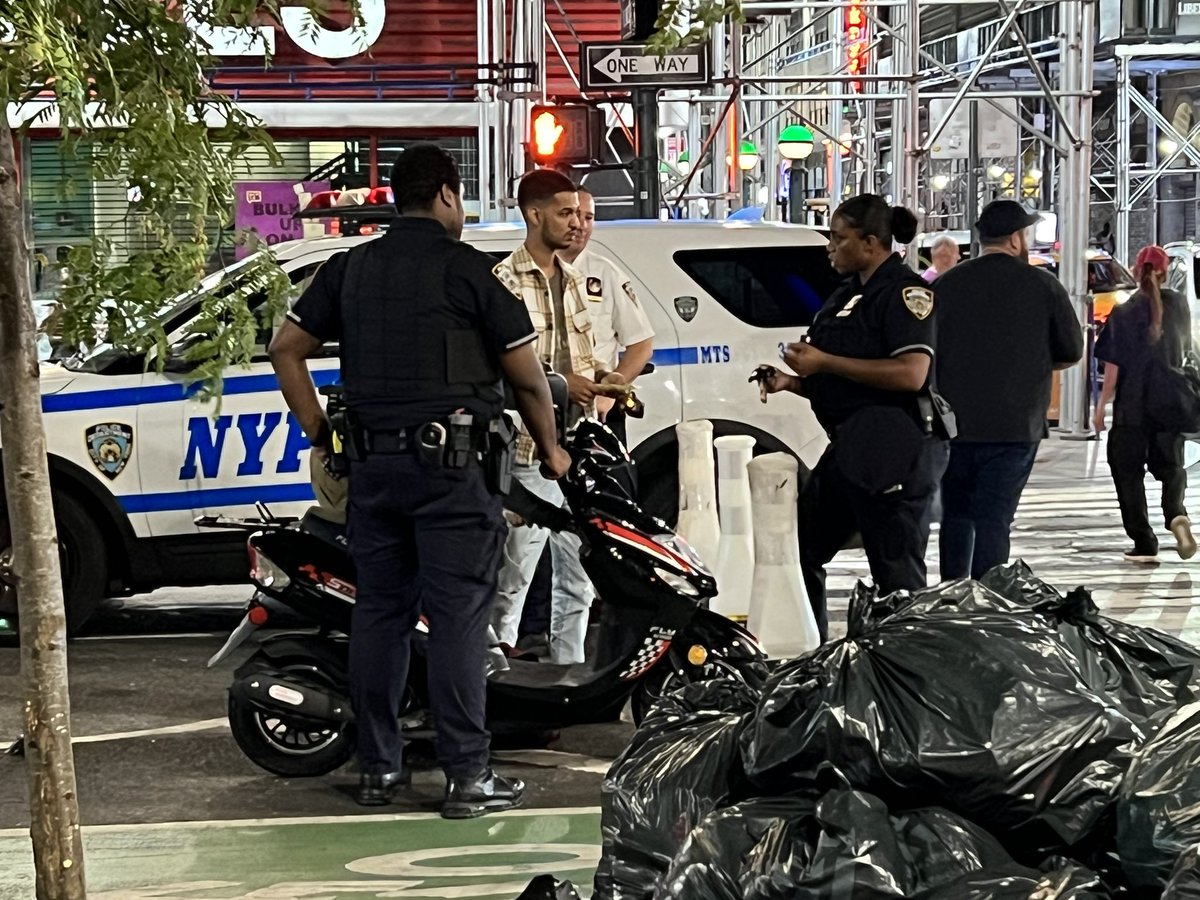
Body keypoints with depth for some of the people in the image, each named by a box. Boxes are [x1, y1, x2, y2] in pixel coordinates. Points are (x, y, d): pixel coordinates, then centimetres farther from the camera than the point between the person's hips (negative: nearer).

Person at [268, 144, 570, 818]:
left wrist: (319, 433, 14)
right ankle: (468, 776, -3)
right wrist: (549, 448, 11)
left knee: (380, 611, 11)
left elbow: (286, 350, 11)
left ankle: (379, 768, 15)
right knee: (459, 616, -4)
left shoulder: (353, 266, 11)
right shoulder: (467, 268, -5)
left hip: (372, 461, 6)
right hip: (450, 462, -6)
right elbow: (528, 376, -3)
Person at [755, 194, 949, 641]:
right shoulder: (850, 294, 19)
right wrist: (791, 383, 11)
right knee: (802, 550, 12)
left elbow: (911, 374, -24)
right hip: (850, 448, 10)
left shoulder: (905, 292, -10)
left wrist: (824, 362, -20)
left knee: (897, 573, -7)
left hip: (894, 448, -10)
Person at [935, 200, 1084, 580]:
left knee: (955, 514, 17)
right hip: (1014, 426, -3)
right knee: (993, 518, -3)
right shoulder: (1043, 286, -3)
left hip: (953, 421, 3)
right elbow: (1071, 352, 5)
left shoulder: (946, 285, 2)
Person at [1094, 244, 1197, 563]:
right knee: (1170, 465, 17)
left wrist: (1101, 406, -2)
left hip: (1132, 408, -3)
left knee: (1128, 472, 8)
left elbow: (1113, 367, -10)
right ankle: (1176, 515, -13)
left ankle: (1144, 544, 5)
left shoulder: (1123, 313, -11)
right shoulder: (1178, 304, -1)